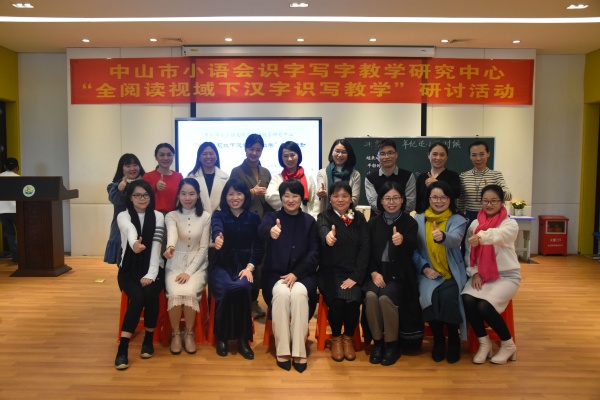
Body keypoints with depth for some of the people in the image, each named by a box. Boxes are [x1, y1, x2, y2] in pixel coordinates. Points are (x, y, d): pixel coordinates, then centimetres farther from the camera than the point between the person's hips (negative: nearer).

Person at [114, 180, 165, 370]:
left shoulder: (158, 216, 3)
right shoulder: (123, 216, -2)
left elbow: (156, 245, -8)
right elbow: (130, 231, -28)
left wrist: (151, 274, -21)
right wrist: (134, 243, -53)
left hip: (152, 269, 1)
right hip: (129, 269, -1)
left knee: (150, 294, -29)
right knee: (138, 297, -30)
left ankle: (148, 339, -6)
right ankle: (122, 348, -22)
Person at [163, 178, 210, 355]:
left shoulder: (205, 217, 1)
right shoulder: (171, 216, 1)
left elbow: (204, 248, -3)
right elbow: (172, 233, -24)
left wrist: (189, 272, -14)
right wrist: (170, 247, -48)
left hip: (197, 265, 0)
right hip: (175, 265, 0)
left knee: (189, 292, -28)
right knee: (175, 294, -28)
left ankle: (189, 333, -4)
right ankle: (175, 333, -2)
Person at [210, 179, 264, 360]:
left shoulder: (253, 218, 9)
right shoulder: (219, 215, 5)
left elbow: (259, 247, 5)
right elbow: (217, 229, -21)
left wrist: (250, 267, -12)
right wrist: (217, 238, -46)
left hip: (245, 266, 1)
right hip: (222, 266, -1)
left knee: (242, 288, -33)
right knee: (225, 290, -32)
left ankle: (243, 339, -17)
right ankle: (221, 337, -8)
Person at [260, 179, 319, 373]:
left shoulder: (309, 221, 8)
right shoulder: (273, 217, 5)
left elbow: (314, 253, 0)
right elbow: (262, 228, -22)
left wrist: (296, 273, -17)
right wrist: (271, 232, -48)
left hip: (302, 274, 1)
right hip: (275, 274, 0)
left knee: (299, 293, -31)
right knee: (281, 293, -32)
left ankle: (299, 352, -23)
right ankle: (282, 350, -20)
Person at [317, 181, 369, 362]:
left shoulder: (359, 219, 8)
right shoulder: (324, 217, 1)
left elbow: (364, 249, 0)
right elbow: (323, 231, -25)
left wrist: (356, 277, -13)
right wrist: (328, 237, -52)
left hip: (353, 273, 2)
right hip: (330, 272, -1)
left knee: (353, 299, -27)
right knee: (337, 300, -29)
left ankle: (348, 337, 1)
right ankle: (335, 337, 0)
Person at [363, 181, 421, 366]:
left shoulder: (409, 222, 1)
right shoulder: (373, 222, 9)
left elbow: (412, 249, -18)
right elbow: (368, 251, 8)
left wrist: (402, 241, -43)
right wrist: (373, 272, -9)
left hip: (399, 274, -2)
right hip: (378, 272, 2)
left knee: (385, 297, -30)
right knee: (371, 295, -28)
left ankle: (392, 344, -8)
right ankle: (377, 341, -8)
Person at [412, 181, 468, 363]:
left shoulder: (458, 220, 2)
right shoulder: (419, 220, 7)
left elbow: (454, 240, -22)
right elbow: (413, 249, 5)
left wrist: (442, 237, -45)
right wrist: (424, 267, -10)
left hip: (452, 274, -1)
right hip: (429, 273, 1)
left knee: (448, 296, -30)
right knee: (430, 296, -30)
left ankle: (454, 339, -1)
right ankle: (438, 339, -2)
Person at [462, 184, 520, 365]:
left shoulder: (510, 224, -7)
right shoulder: (475, 224, 7)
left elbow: (497, 235, -32)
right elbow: (469, 252, 6)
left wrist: (481, 236, -54)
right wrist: (474, 273, -11)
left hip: (506, 276, -4)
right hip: (481, 275, 4)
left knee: (484, 305, -28)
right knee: (467, 300, -26)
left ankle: (508, 345, 0)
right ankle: (484, 343, -3)